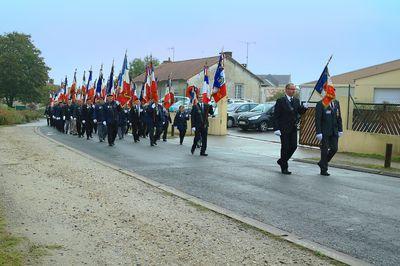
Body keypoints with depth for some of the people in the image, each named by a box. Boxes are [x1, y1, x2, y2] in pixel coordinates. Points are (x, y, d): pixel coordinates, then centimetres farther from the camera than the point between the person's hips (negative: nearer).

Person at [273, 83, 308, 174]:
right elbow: (276, 116, -10)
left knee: (293, 146, 4)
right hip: (284, 128, -6)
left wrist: (304, 107, -13)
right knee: (285, 147, 0)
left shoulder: (296, 100, 10)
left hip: (293, 128, 6)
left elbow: (300, 112, 8)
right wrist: (276, 129, -17)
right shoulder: (280, 101, -7)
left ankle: (282, 161, 26)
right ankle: (284, 168, 12)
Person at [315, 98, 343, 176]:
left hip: (334, 132, 5)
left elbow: (339, 117, 13)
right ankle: (324, 170, 12)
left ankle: (322, 163, 24)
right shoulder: (320, 104, -8)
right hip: (324, 132, -5)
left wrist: (340, 130, 7)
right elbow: (317, 119, -11)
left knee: (334, 149, 3)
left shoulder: (336, 103, 10)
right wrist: (318, 132, -17)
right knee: (325, 150, 1)